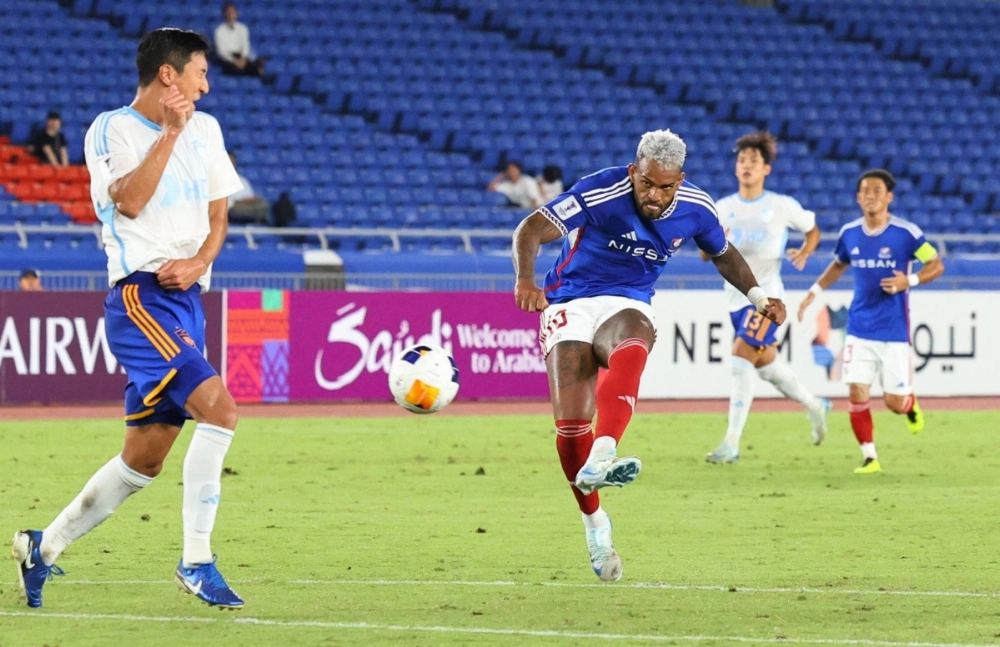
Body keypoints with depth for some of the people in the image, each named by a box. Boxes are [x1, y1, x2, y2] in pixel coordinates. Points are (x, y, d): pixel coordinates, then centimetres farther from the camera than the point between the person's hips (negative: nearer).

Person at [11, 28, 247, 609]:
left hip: (187, 299, 8)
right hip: (141, 299, -8)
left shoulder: (205, 129, 16)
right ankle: (197, 561, -22)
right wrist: (171, 133, -16)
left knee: (145, 458, 9)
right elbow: (130, 202, -18)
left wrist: (199, 262, -3)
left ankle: (44, 546, 25)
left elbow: (218, 213, 17)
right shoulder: (112, 130, -4)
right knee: (219, 407, -25)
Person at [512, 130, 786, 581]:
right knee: (570, 421, -16)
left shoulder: (696, 208, -4)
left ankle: (599, 461, -56)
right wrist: (525, 280, -41)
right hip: (571, 302, -2)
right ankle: (594, 523, 5)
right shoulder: (601, 192, -20)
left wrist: (759, 298, 9)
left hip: (628, 305, 2)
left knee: (630, 353, -37)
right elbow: (530, 230, -24)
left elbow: (723, 255, 19)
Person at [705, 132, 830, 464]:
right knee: (765, 363, 16)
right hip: (736, 297, 5)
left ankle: (731, 444, -19)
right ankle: (814, 406, 43)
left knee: (741, 360, -18)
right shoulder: (723, 208, 5)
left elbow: (813, 229, 12)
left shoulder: (782, 206, -3)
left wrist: (804, 252, -9)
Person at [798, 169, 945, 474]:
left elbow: (937, 265, -6)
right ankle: (870, 457, 7)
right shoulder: (849, 233, 2)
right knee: (858, 396, -8)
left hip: (894, 331, -3)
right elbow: (838, 265, 22)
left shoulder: (905, 232, -11)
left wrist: (909, 281, -22)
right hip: (859, 330, 3)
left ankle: (910, 404, 37)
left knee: (894, 402, 0)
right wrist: (813, 293, 15)